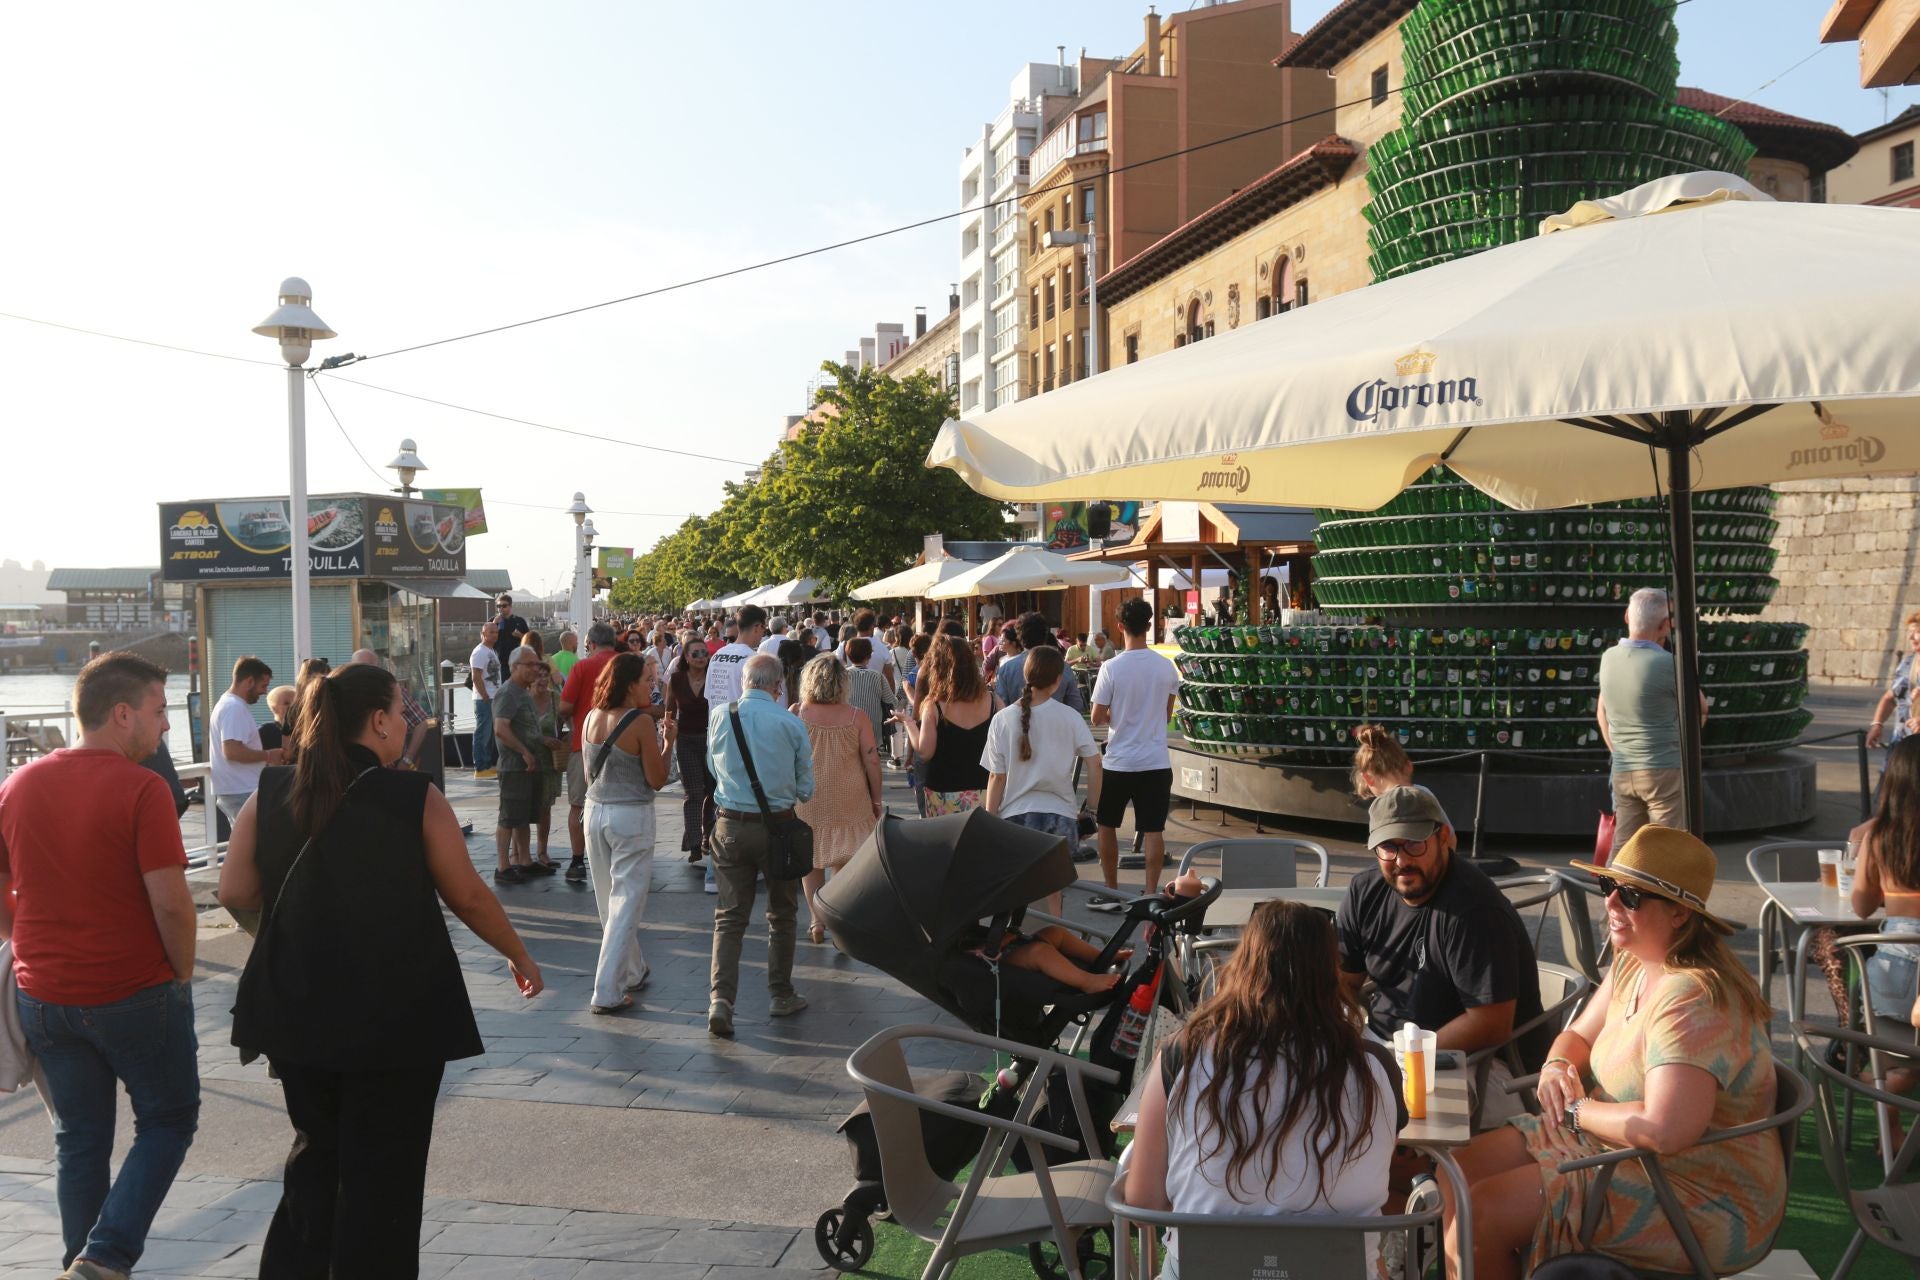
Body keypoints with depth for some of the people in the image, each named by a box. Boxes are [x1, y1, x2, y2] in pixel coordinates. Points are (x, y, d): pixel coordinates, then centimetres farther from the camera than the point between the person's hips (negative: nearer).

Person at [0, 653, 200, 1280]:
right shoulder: (140, 789, -17)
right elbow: (170, 903, -19)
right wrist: (182, 972, -4)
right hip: (137, 993, -5)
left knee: (79, 1141, 18)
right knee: (167, 1122, 12)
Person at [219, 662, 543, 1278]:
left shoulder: (271, 795, -3)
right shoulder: (416, 799, -13)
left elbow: (235, 893, -1)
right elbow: (469, 897, -7)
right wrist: (519, 955, 8)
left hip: (298, 1012, 4)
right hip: (398, 1014, -4)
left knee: (315, 1154, 24)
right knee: (383, 1170, 10)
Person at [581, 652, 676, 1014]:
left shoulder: (592, 719, 3)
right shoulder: (641, 723, -15)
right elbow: (657, 780, -12)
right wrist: (668, 743, 1)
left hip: (595, 812, 7)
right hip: (631, 817, -7)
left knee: (610, 901, 17)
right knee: (626, 903, 0)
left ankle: (633, 972, 34)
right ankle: (607, 992, -1)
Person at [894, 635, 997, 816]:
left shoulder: (933, 707, -11)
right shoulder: (991, 700, -5)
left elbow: (924, 752, -11)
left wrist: (908, 721, 3)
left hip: (945, 793, -2)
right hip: (983, 791, 2)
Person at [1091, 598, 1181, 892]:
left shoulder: (1111, 668, -12)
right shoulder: (1166, 668, -2)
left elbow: (1097, 719, -7)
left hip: (1118, 762, -2)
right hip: (1156, 762, 2)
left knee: (1107, 826, 15)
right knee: (1153, 829, 3)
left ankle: (1111, 889, 21)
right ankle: (1151, 891, 3)